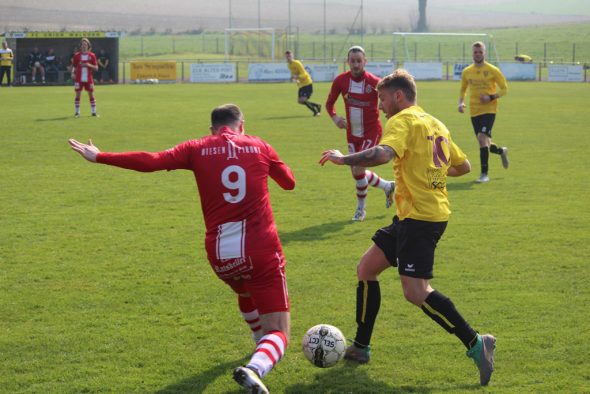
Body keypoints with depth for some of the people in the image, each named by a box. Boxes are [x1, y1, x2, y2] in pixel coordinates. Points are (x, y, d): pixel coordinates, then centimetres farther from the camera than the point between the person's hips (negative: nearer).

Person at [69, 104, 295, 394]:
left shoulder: (198, 149, 4)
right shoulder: (259, 146, 6)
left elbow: (150, 161, -6)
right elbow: (289, 183, 22)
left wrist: (99, 157, 1)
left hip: (219, 256, 3)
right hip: (262, 252, -3)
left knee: (244, 290, 39)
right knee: (278, 332, -2)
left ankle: (260, 342, 58)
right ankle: (256, 368, -33)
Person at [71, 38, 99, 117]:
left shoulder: (92, 55, 4)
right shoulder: (77, 55, 4)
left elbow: (96, 68, 4)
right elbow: (74, 66, 10)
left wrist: (89, 65, -14)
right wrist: (73, 73, -8)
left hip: (88, 79, 0)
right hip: (79, 79, 0)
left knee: (91, 95, 2)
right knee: (78, 95, -1)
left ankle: (94, 112, 10)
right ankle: (77, 112, 5)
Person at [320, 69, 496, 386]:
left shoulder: (403, 121, -10)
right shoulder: (436, 124, 17)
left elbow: (383, 153, -29)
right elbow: (463, 166, 24)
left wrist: (343, 159, -17)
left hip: (420, 217, -10)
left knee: (416, 292, -14)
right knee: (366, 268, 15)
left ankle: (475, 344, -13)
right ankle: (360, 347, 21)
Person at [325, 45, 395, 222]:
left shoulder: (374, 82, -16)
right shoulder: (341, 80, -7)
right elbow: (329, 103, 5)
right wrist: (334, 117, -14)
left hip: (371, 132, -5)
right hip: (352, 133, 5)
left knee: (358, 169, -14)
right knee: (356, 172, 9)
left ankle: (360, 208, 9)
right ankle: (388, 186, 37)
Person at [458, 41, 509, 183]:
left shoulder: (492, 70, -5)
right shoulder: (467, 72, 7)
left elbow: (504, 89, 0)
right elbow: (463, 90, 20)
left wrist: (491, 97, -16)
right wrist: (461, 102, 0)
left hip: (489, 109, -5)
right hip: (474, 111, 5)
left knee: (482, 138, -21)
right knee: (484, 144, 10)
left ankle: (484, 174, -15)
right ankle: (502, 151, 44)